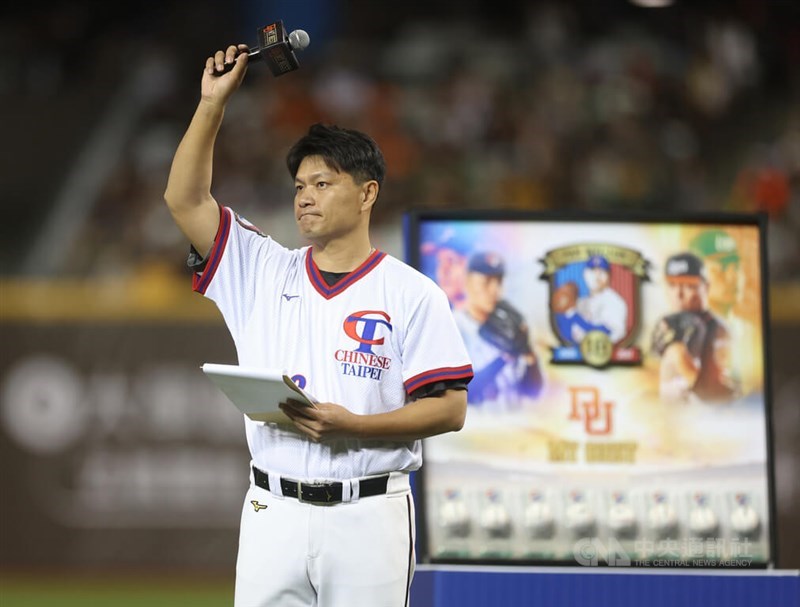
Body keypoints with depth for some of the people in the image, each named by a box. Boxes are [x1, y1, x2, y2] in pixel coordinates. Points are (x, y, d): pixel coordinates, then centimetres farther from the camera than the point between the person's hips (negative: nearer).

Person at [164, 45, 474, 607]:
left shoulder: (412, 295, 0)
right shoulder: (264, 273, 12)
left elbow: (449, 409, -5)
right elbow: (186, 200, 5)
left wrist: (353, 426, -18)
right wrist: (213, 102, -2)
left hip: (368, 515, -3)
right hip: (273, 511, 4)